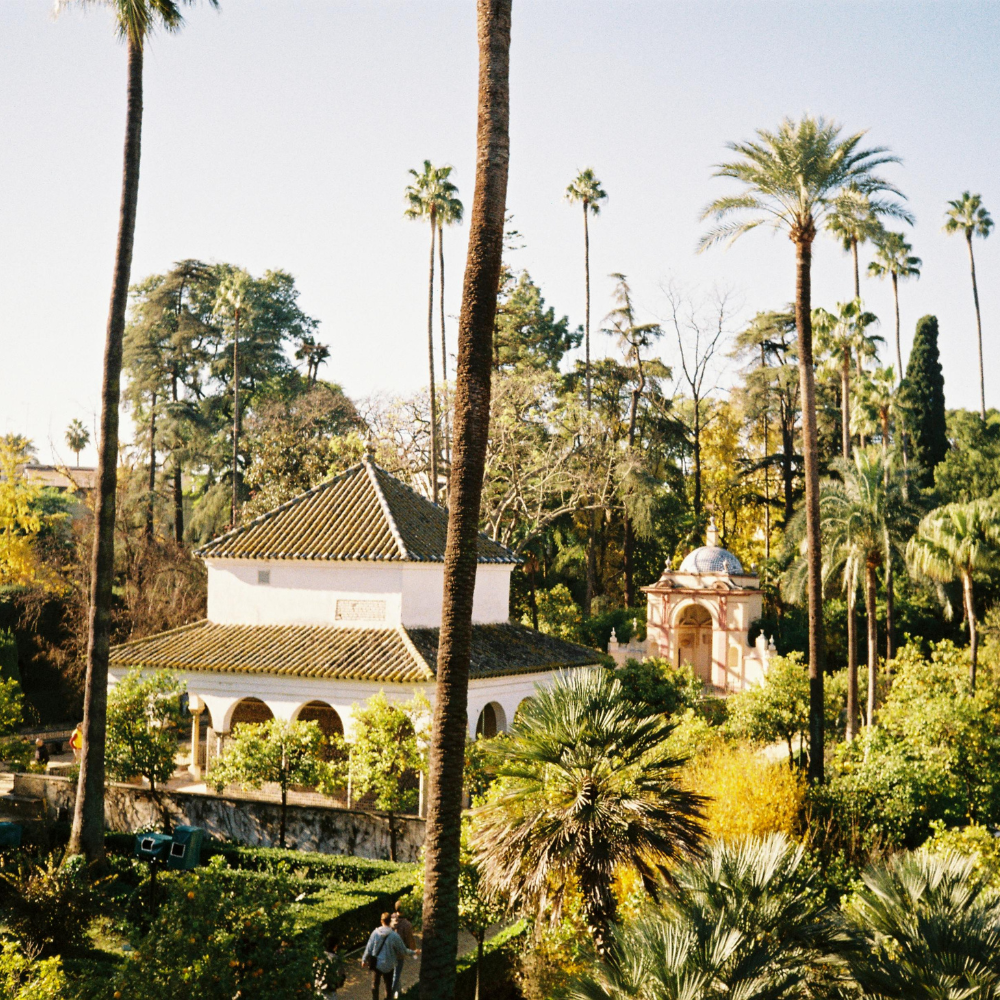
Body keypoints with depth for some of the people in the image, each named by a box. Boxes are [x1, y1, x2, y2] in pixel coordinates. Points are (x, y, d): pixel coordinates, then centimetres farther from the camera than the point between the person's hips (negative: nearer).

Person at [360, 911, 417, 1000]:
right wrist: (413, 953, 9)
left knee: (375, 984, 19)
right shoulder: (394, 936, -17)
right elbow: (403, 951, -8)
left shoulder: (375, 932, -12)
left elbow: (369, 948, -6)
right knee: (388, 986, 15)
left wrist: (364, 960, 9)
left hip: (376, 964, 1)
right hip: (388, 966, -1)